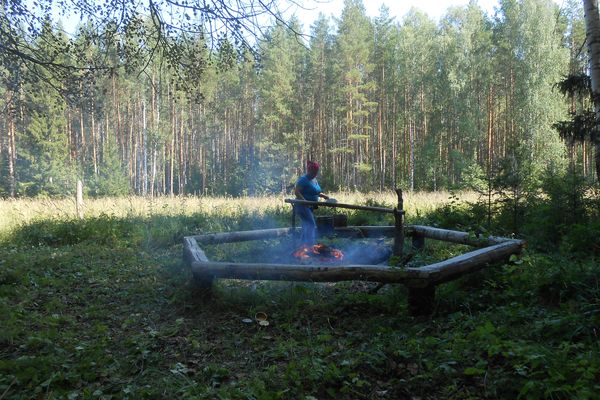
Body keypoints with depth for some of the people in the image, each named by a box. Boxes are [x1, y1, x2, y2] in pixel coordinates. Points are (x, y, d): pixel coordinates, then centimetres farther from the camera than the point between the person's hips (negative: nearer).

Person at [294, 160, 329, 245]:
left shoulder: (314, 180, 14)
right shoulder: (303, 179, -14)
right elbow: (296, 192, -21)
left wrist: (323, 195, 9)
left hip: (310, 207, 9)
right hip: (302, 206, -9)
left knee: (307, 226, 12)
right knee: (312, 225, -16)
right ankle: (310, 245, -18)